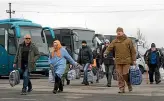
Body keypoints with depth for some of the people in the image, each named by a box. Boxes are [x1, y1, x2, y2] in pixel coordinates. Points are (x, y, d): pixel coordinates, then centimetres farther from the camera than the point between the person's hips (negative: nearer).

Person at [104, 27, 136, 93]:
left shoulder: (128, 41, 2)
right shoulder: (114, 41, 7)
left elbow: (133, 51, 3)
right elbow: (109, 47, -4)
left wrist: (134, 60, -1)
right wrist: (106, 53, -25)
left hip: (127, 61, -2)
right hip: (118, 61, 3)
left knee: (125, 74, -8)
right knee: (120, 76, 2)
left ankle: (129, 85, 17)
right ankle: (121, 89, 9)